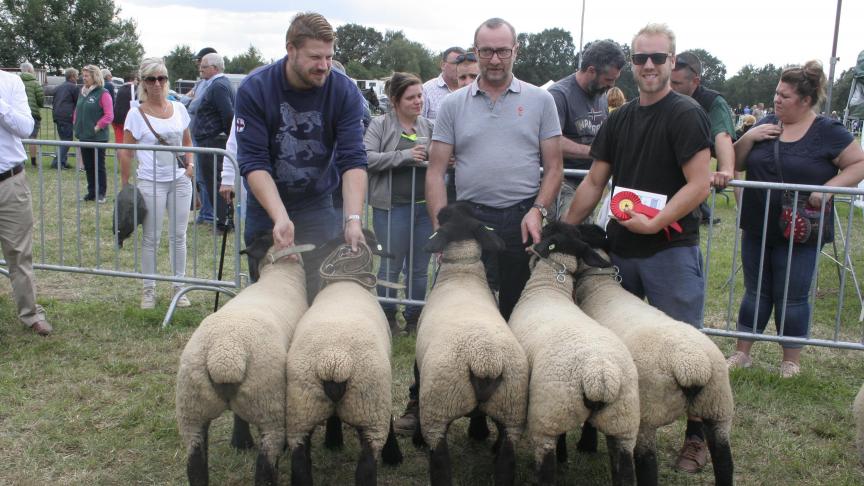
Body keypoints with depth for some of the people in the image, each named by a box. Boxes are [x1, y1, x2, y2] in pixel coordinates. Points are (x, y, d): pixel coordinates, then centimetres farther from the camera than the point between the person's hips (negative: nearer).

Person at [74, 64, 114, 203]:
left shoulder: (103, 94, -10)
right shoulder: (82, 92, 12)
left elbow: (109, 115, -15)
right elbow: (77, 110, 21)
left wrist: (97, 127, -15)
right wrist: (76, 124, 9)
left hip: (98, 137, -7)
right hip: (84, 136, 7)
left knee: (99, 166, 1)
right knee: (88, 166, 12)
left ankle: (101, 193, 11)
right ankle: (91, 192, 21)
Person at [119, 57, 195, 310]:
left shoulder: (179, 109, 6)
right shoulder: (136, 114, -5)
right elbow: (125, 153, -3)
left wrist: (190, 163, 3)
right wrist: (126, 186, -5)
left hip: (180, 180, 3)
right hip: (151, 182, -3)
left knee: (178, 235, 8)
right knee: (151, 237, 4)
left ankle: (179, 286, 19)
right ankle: (149, 289, 16)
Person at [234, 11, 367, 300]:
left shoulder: (345, 92, -13)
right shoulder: (254, 90, -16)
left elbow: (353, 160, -18)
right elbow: (254, 162, -20)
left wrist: (353, 219, -32)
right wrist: (280, 218, -32)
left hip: (317, 206, 0)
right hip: (266, 206, 0)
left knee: (322, 289, -3)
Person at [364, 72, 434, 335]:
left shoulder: (429, 126, 10)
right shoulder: (380, 125, -1)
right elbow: (366, 158, -13)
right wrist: (404, 156, -19)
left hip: (425, 206, 4)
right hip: (393, 207, -4)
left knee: (420, 268, 12)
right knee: (392, 265, 6)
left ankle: (415, 318, 26)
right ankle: (387, 318, 23)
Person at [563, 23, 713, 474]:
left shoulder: (686, 114, -7)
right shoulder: (619, 119, 11)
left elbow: (699, 184, -13)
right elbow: (593, 183, 14)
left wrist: (654, 223, -20)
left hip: (671, 250, -6)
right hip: (620, 248, 6)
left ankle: (697, 435, 17)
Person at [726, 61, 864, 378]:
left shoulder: (827, 132, -8)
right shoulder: (766, 125, 5)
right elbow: (736, 164, 9)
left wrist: (829, 188, -21)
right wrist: (748, 137, -9)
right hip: (757, 229, 4)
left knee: (792, 297, 5)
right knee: (755, 291, 13)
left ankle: (791, 360, 22)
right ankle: (742, 352, 23)